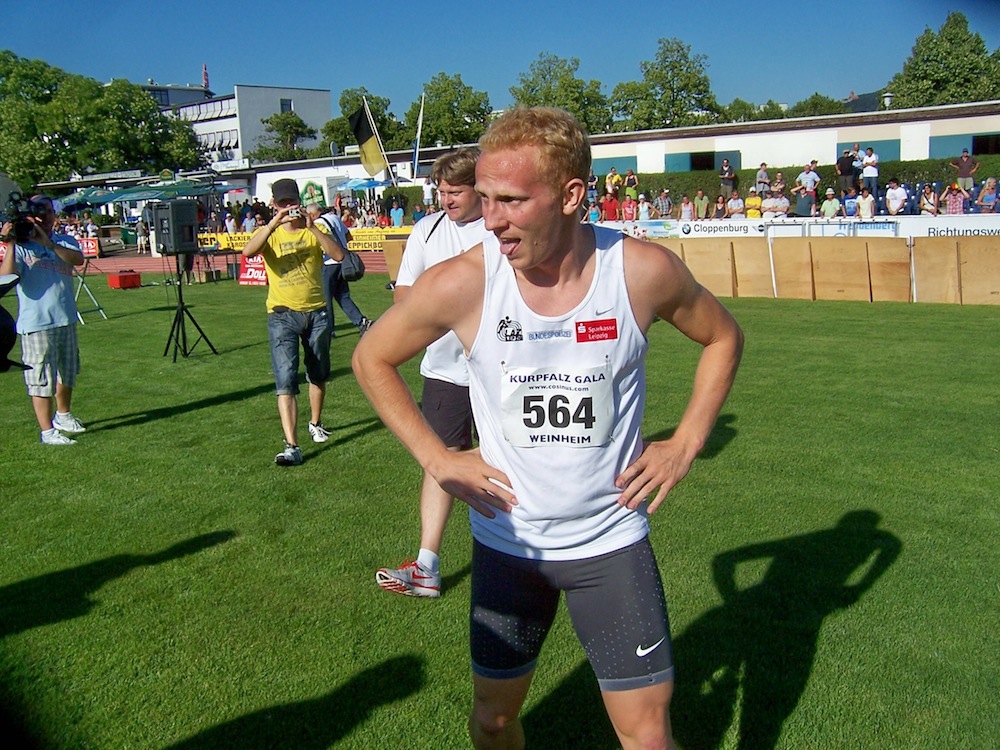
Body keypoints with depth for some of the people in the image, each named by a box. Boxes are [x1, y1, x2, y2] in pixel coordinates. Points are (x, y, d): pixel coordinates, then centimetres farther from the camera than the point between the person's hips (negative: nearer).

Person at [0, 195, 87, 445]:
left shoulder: (65, 242, 4)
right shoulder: (21, 246, -5)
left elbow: (78, 259, -18)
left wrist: (47, 242, -27)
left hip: (66, 320, 5)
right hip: (36, 324, -5)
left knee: (68, 373, 21)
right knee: (41, 379, -3)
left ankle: (63, 415, 42)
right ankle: (47, 431, 5)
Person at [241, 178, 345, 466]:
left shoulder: (313, 232, 6)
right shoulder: (270, 234, 4)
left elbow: (338, 255, -13)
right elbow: (248, 251, -18)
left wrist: (311, 227, -22)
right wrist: (273, 223, -27)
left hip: (316, 312, 2)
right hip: (283, 315, -2)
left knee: (318, 375, 18)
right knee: (285, 382, -12)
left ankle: (315, 423, 41)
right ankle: (291, 446, -16)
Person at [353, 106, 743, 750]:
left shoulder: (645, 270, -16)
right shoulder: (461, 284, -18)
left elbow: (723, 337, 5)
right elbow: (372, 358, 0)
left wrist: (686, 444, -2)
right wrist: (436, 458, -5)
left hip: (612, 541, 0)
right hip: (507, 543, 1)